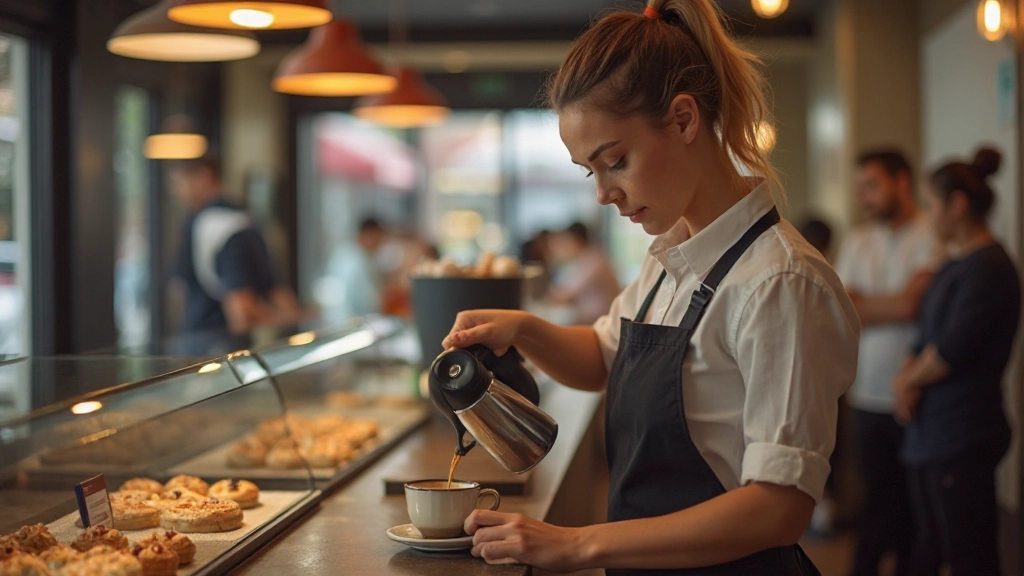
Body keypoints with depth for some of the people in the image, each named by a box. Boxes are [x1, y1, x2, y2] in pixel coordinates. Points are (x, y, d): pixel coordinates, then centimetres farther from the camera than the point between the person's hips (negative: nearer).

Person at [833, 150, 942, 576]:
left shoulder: (933, 238, -7)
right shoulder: (857, 243, 11)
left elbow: (909, 304, -17)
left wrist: (860, 304, -2)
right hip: (868, 397, 4)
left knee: (915, 506, 5)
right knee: (878, 501, 10)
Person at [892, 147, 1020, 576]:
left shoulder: (987, 268, -15)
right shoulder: (955, 264, 14)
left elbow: (952, 350, -21)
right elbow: (927, 336, 17)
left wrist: (909, 380, -4)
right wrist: (907, 377, -3)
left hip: (963, 439, -10)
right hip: (931, 432, 10)